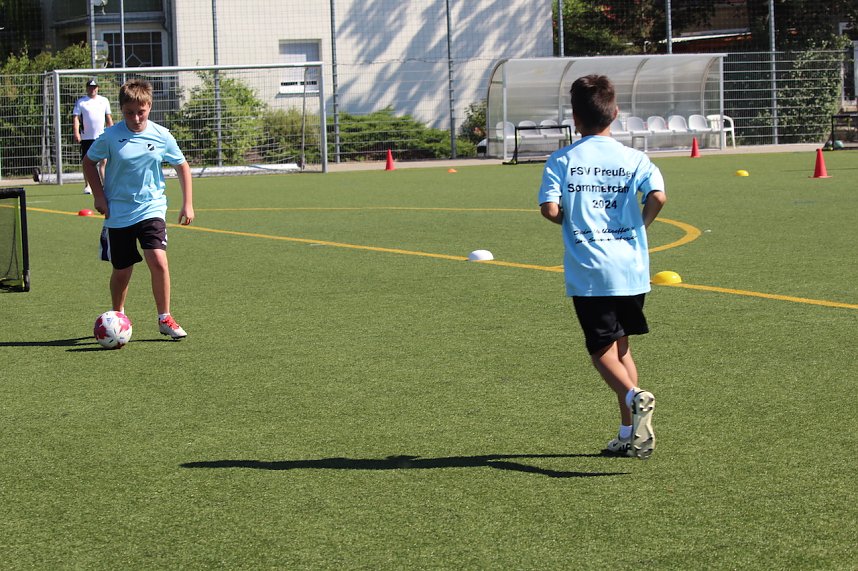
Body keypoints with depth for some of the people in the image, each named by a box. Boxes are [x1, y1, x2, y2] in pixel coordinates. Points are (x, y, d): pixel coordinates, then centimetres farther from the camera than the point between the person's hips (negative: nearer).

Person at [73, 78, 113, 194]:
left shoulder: (104, 101, 11)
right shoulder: (80, 102, 2)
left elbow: (108, 118, 16)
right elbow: (76, 118, -3)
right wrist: (76, 133, -15)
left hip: (102, 136, 2)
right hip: (86, 137, -2)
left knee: (103, 161, -5)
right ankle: (88, 186, 8)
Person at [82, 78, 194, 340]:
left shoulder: (161, 136, -5)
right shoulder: (111, 137, -9)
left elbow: (182, 166, 8)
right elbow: (89, 162, 8)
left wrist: (188, 204, 4)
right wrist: (99, 196, 0)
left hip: (151, 208, 0)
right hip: (118, 214, 0)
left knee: (158, 261, -17)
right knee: (122, 271, 7)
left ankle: (164, 318, -3)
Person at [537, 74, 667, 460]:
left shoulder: (561, 161, -2)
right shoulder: (633, 159, 2)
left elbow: (550, 209, -13)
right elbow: (658, 196, -14)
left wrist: (571, 221, 8)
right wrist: (640, 225, 5)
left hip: (587, 272, -3)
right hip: (630, 267, 3)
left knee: (602, 349, 3)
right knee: (621, 347, 16)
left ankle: (634, 397, -27)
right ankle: (629, 434, 15)